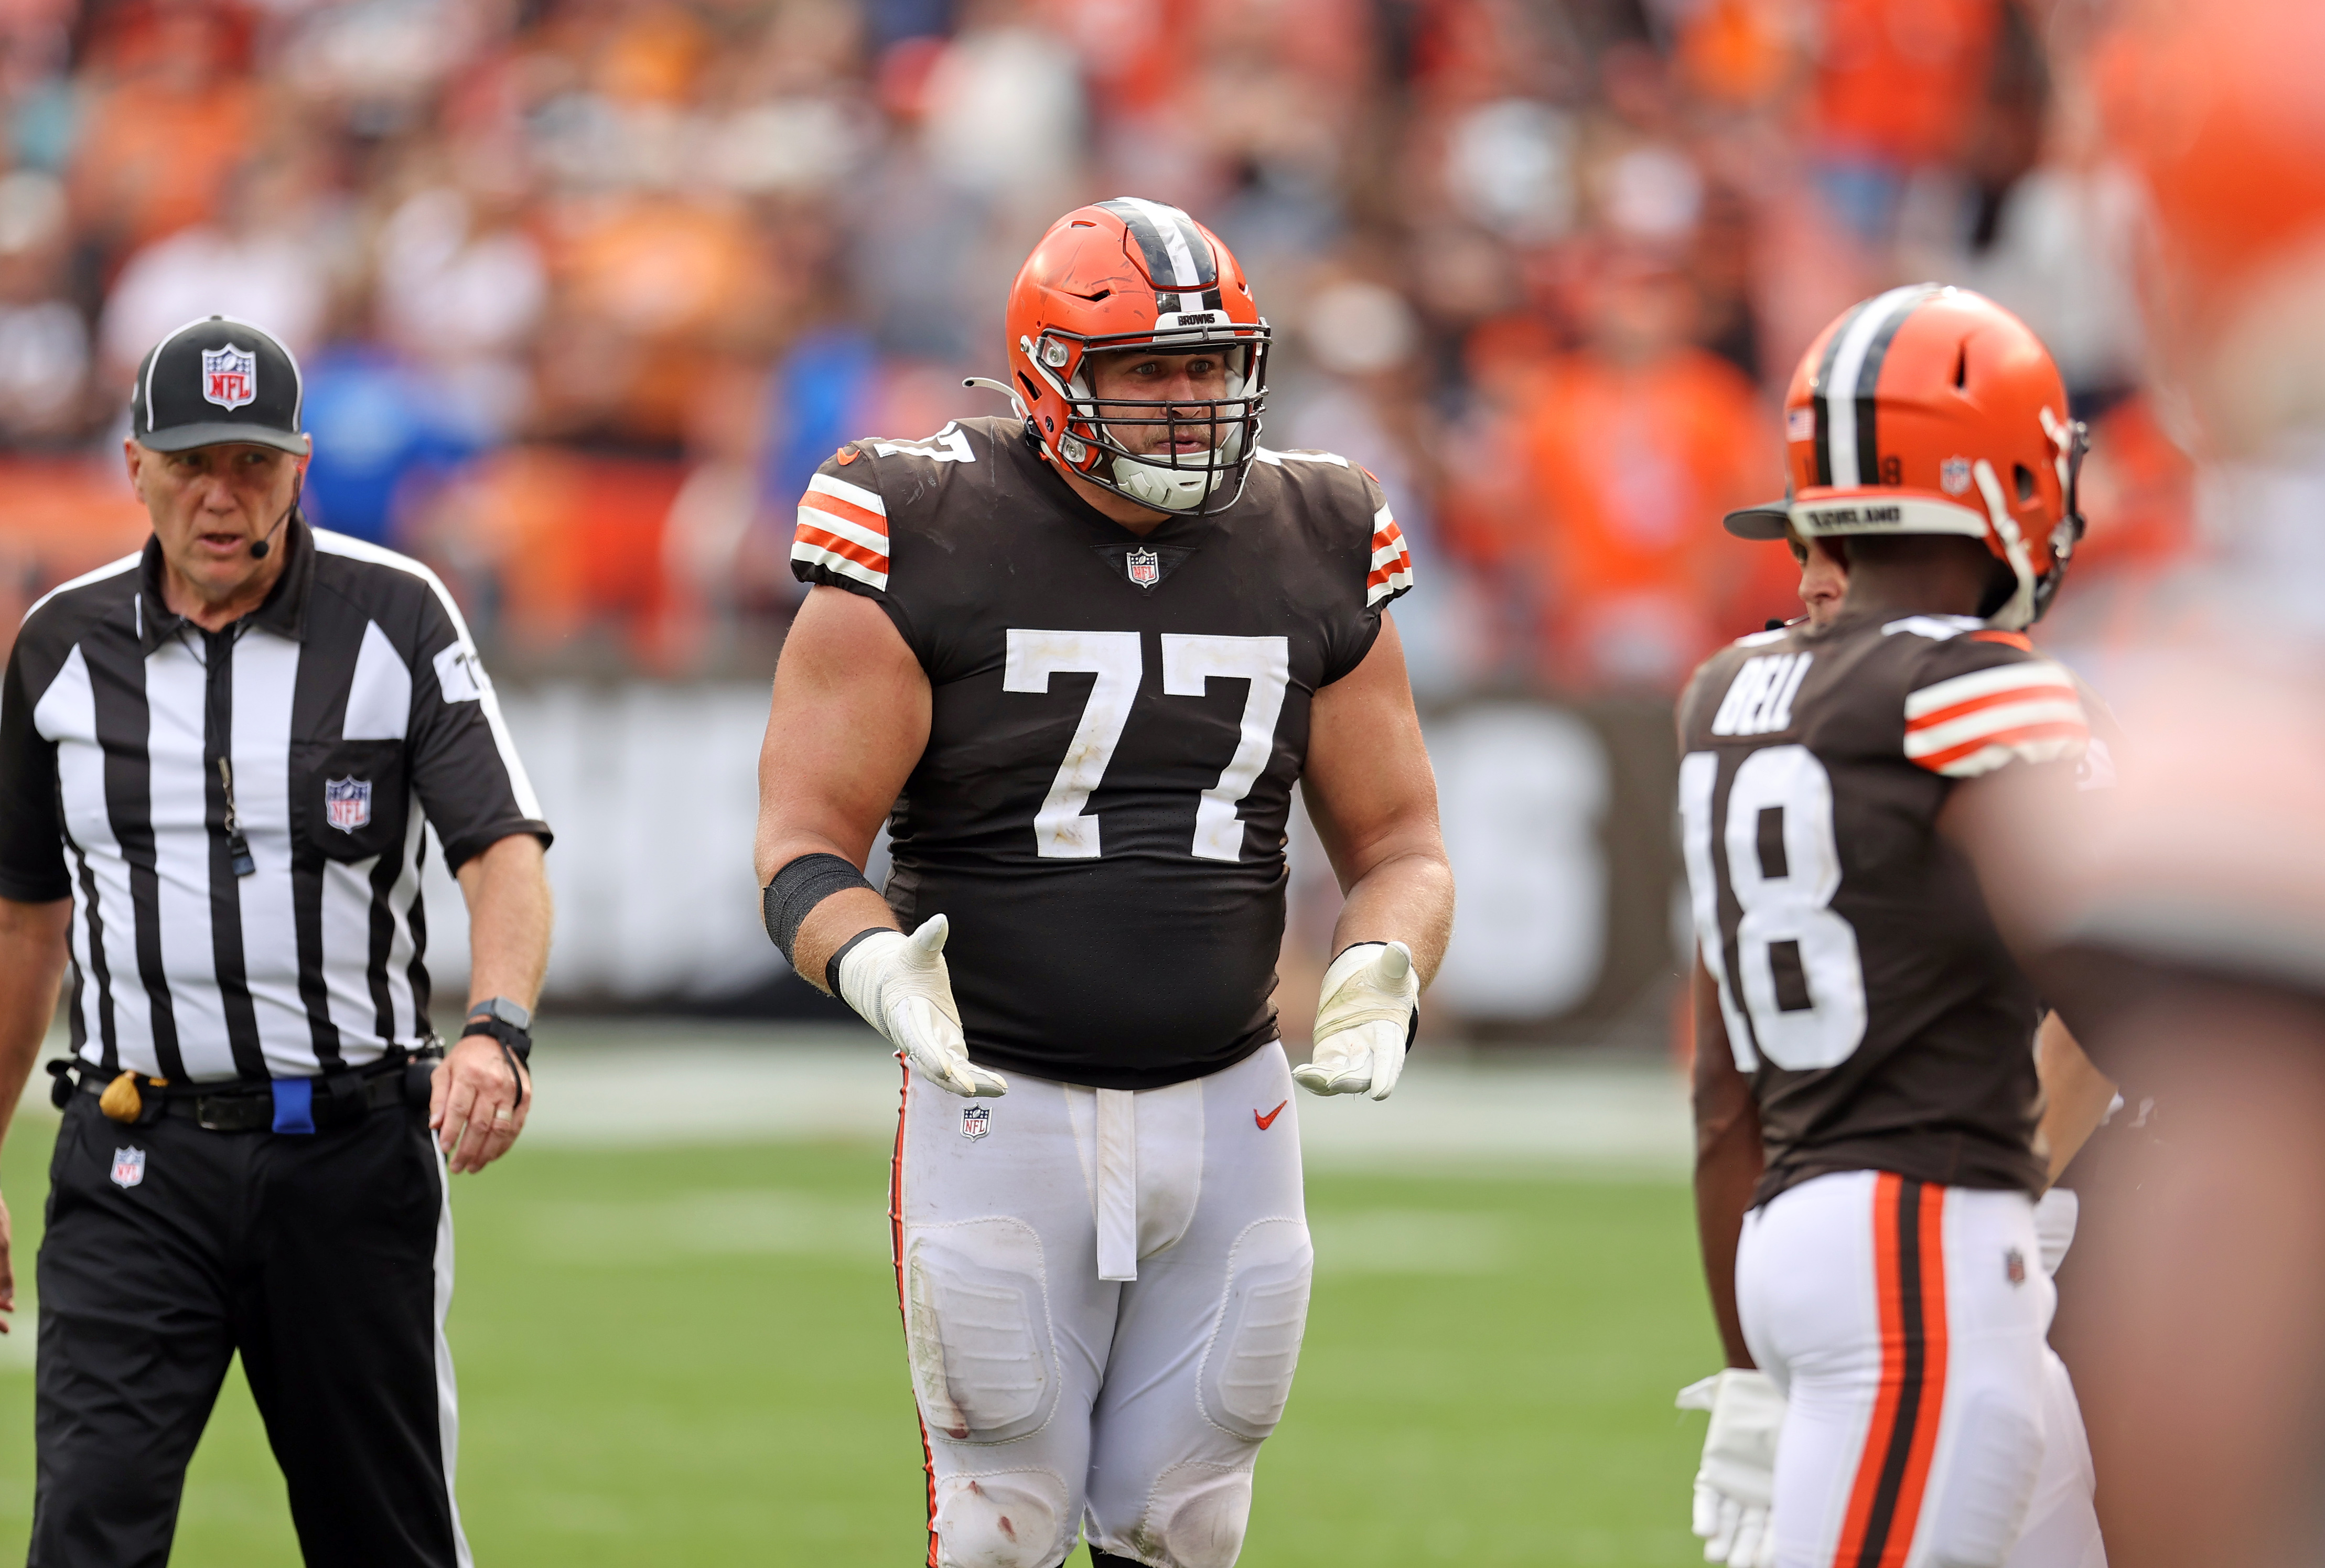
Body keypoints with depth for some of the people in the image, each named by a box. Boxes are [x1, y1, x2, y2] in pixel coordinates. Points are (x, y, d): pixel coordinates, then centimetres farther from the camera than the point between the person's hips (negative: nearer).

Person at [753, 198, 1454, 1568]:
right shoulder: (920, 544, -7)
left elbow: (1401, 846, 11)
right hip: (1002, 1109, -4)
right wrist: (880, 971, -29)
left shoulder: (1311, 553, 5)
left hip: (1228, 1116, 4)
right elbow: (806, 847, -8)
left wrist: (1381, 981, -11)